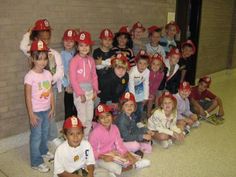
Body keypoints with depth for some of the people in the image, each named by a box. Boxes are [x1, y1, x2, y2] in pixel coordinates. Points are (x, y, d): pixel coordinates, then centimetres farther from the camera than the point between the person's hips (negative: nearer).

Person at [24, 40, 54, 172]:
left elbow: (50, 92, 6)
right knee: (36, 136, 5)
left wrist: (52, 108, 7)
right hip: (36, 111, -6)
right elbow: (28, 97, -15)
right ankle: (36, 162, 17)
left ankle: (43, 151, 45)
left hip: (46, 109, 6)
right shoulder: (30, 76, -17)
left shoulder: (48, 74, 0)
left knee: (45, 133, 22)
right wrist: (31, 114, -15)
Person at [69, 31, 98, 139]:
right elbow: (73, 79, -13)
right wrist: (80, 93, -14)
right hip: (79, 92, -6)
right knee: (82, 118, -1)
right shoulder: (74, 60, -11)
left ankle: (86, 137, 29)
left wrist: (95, 90, 3)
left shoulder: (91, 60, 7)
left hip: (90, 91, 6)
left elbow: (94, 76, 10)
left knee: (90, 118, 13)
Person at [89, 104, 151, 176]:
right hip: (100, 157, -6)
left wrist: (128, 154, -13)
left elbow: (119, 144, 0)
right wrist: (103, 157, -29)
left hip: (113, 153, 6)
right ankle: (133, 166, -17)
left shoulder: (114, 128, -3)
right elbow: (92, 150, -17)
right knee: (115, 168, -29)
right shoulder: (96, 132, -20)